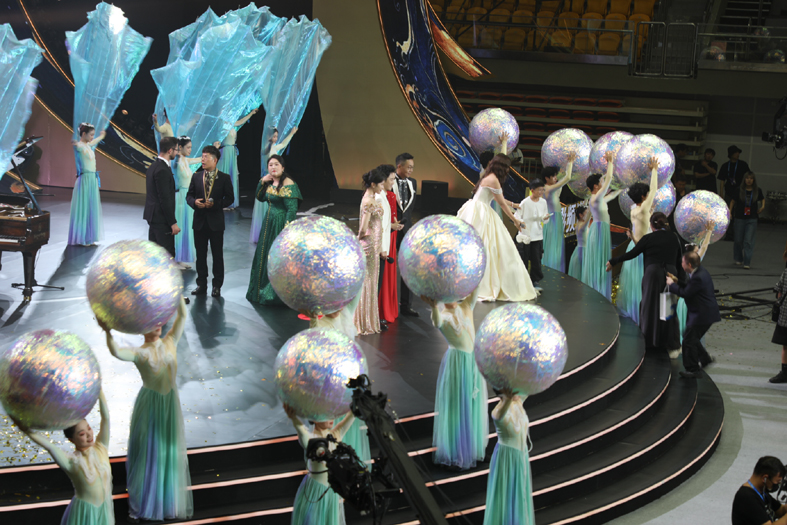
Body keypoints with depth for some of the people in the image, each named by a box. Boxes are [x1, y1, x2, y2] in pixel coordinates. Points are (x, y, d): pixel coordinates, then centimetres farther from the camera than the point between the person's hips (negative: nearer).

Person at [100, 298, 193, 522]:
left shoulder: (170, 343, -1)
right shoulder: (140, 353, -14)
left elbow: (182, 315, -6)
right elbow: (117, 352, -34)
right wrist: (108, 333, -51)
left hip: (171, 403, 4)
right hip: (150, 404, -4)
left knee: (171, 452, 12)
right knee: (147, 452, 6)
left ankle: (170, 502, 26)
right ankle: (141, 504, 20)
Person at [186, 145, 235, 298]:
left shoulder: (224, 178, -2)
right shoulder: (196, 176, 7)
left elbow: (229, 198, -3)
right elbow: (189, 195, 10)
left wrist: (215, 204, -17)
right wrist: (194, 202, -12)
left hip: (216, 222, -3)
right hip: (199, 221, 3)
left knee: (217, 254, 3)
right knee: (200, 254, 8)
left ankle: (217, 286, 11)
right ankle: (201, 284, 17)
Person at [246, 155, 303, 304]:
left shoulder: (287, 183, -17)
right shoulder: (270, 182, 8)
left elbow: (292, 209, -20)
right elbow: (260, 198, 20)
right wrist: (262, 182, 3)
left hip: (281, 224, -9)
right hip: (269, 223, 9)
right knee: (265, 257, 17)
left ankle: (278, 295, 7)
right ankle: (264, 290, 30)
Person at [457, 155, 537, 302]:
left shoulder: (489, 177, 16)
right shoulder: (493, 180, -13)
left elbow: (499, 198, 31)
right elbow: (501, 203, -8)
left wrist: (513, 204, 44)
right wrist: (514, 220, 0)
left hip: (480, 214, 10)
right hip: (478, 214, -10)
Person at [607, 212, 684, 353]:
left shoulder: (648, 238, -2)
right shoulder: (674, 238, 7)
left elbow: (632, 254, 0)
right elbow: (679, 262, 8)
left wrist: (613, 262, 11)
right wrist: (679, 281, 13)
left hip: (653, 275, -3)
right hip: (670, 275, 3)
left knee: (650, 308, 8)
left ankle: (650, 341, 12)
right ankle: (670, 341, 13)